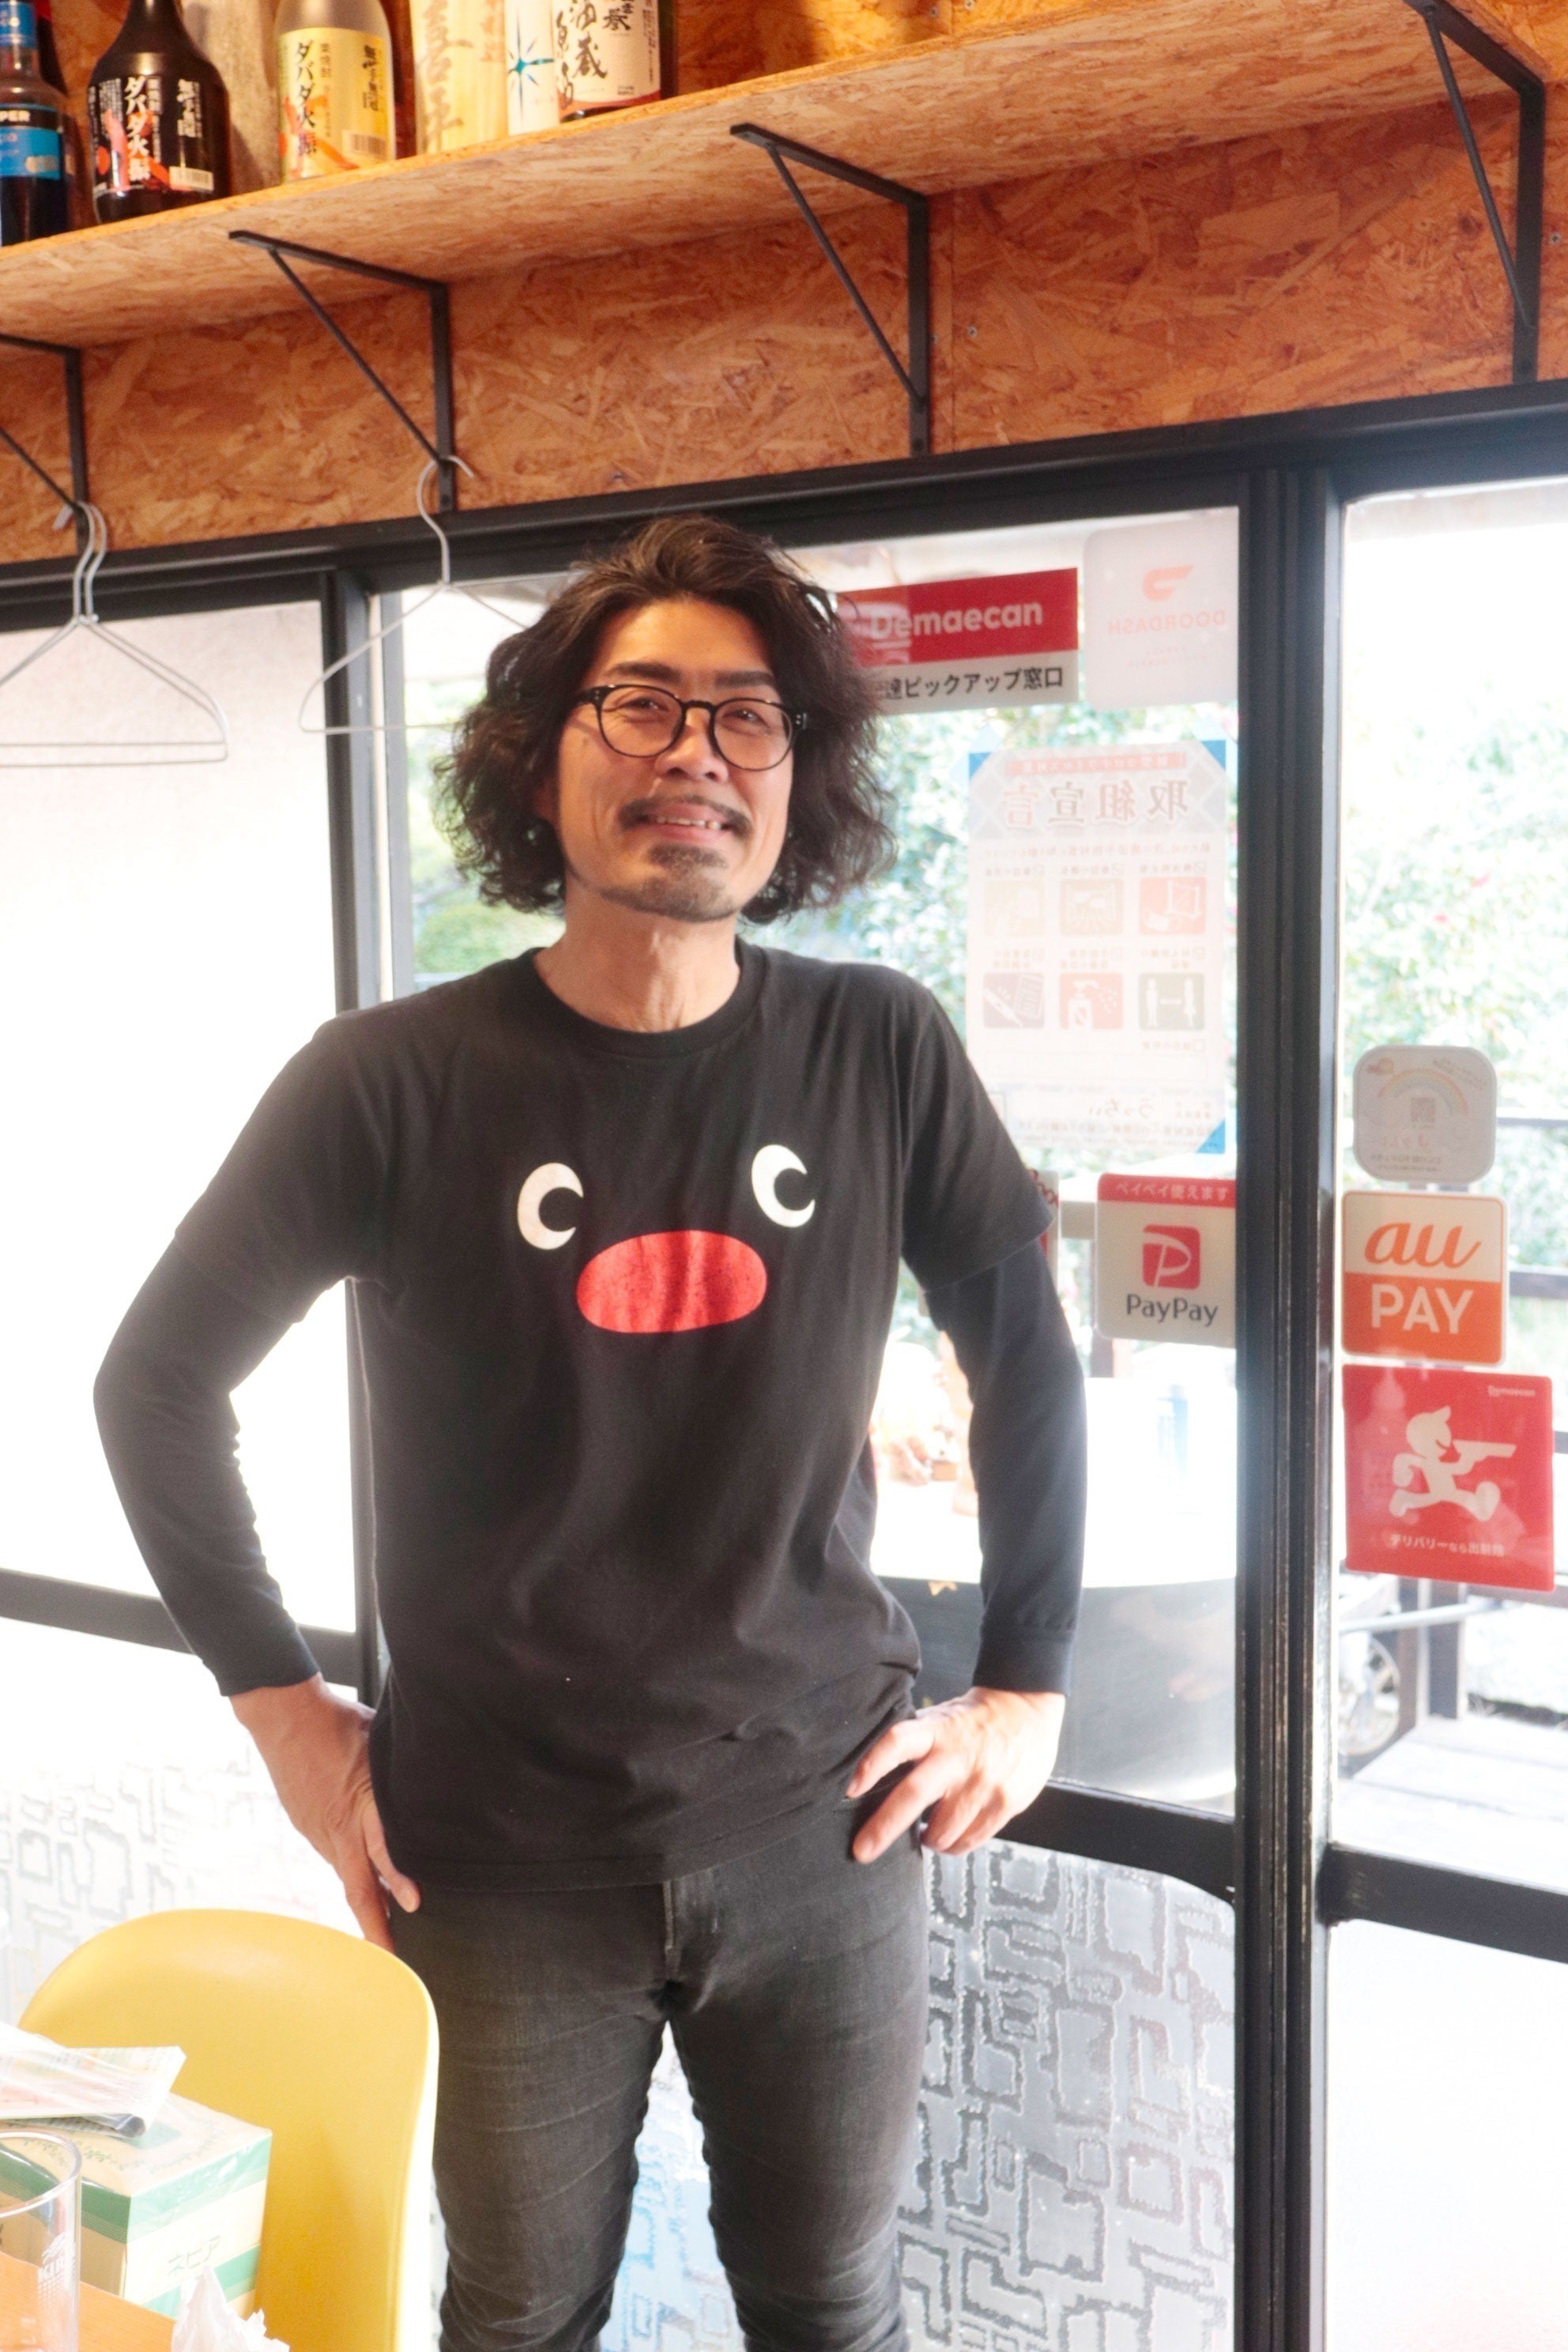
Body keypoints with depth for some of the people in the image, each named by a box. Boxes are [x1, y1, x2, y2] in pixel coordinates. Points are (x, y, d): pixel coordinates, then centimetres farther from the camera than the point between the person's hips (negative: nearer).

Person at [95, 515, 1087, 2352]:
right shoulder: (399, 1079, -11)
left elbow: (1023, 1348, 6)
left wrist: (1027, 1682, 5)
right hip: (507, 1855, -1)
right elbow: (157, 1380, -1)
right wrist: (279, 1703, -2)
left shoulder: (881, 1056, -7)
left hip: (821, 1828, 1)